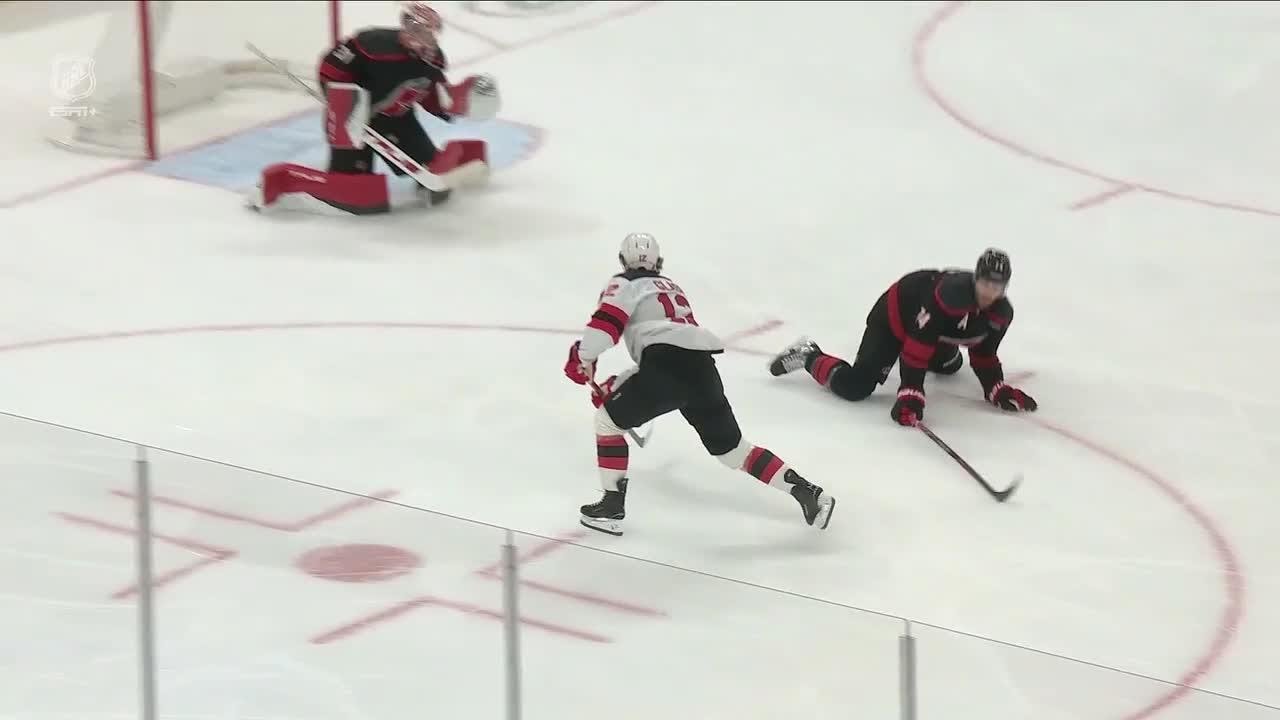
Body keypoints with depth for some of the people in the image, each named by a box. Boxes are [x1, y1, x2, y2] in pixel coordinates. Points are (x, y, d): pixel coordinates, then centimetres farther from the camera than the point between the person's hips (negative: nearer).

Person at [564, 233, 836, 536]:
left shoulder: (626, 284, 12)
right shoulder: (670, 287, 36)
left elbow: (606, 323, -8)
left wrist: (582, 359, 0)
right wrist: (620, 384, 49)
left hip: (668, 367, -7)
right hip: (703, 369, 7)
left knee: (608, 419, 12)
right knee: (730, 446, 18)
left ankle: (612, 506, 6)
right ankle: (807, 492, 9)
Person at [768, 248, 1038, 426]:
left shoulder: (1001, 313, -17)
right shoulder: (950, 294, -41)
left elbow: (983, 357, 0)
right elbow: (918, 345, -39)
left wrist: (998, 391, -12)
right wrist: (910, 395, -42)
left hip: (935, 332, 8)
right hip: (895, 315, -8)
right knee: (855, 387, -19)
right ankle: (809, 357, 5)